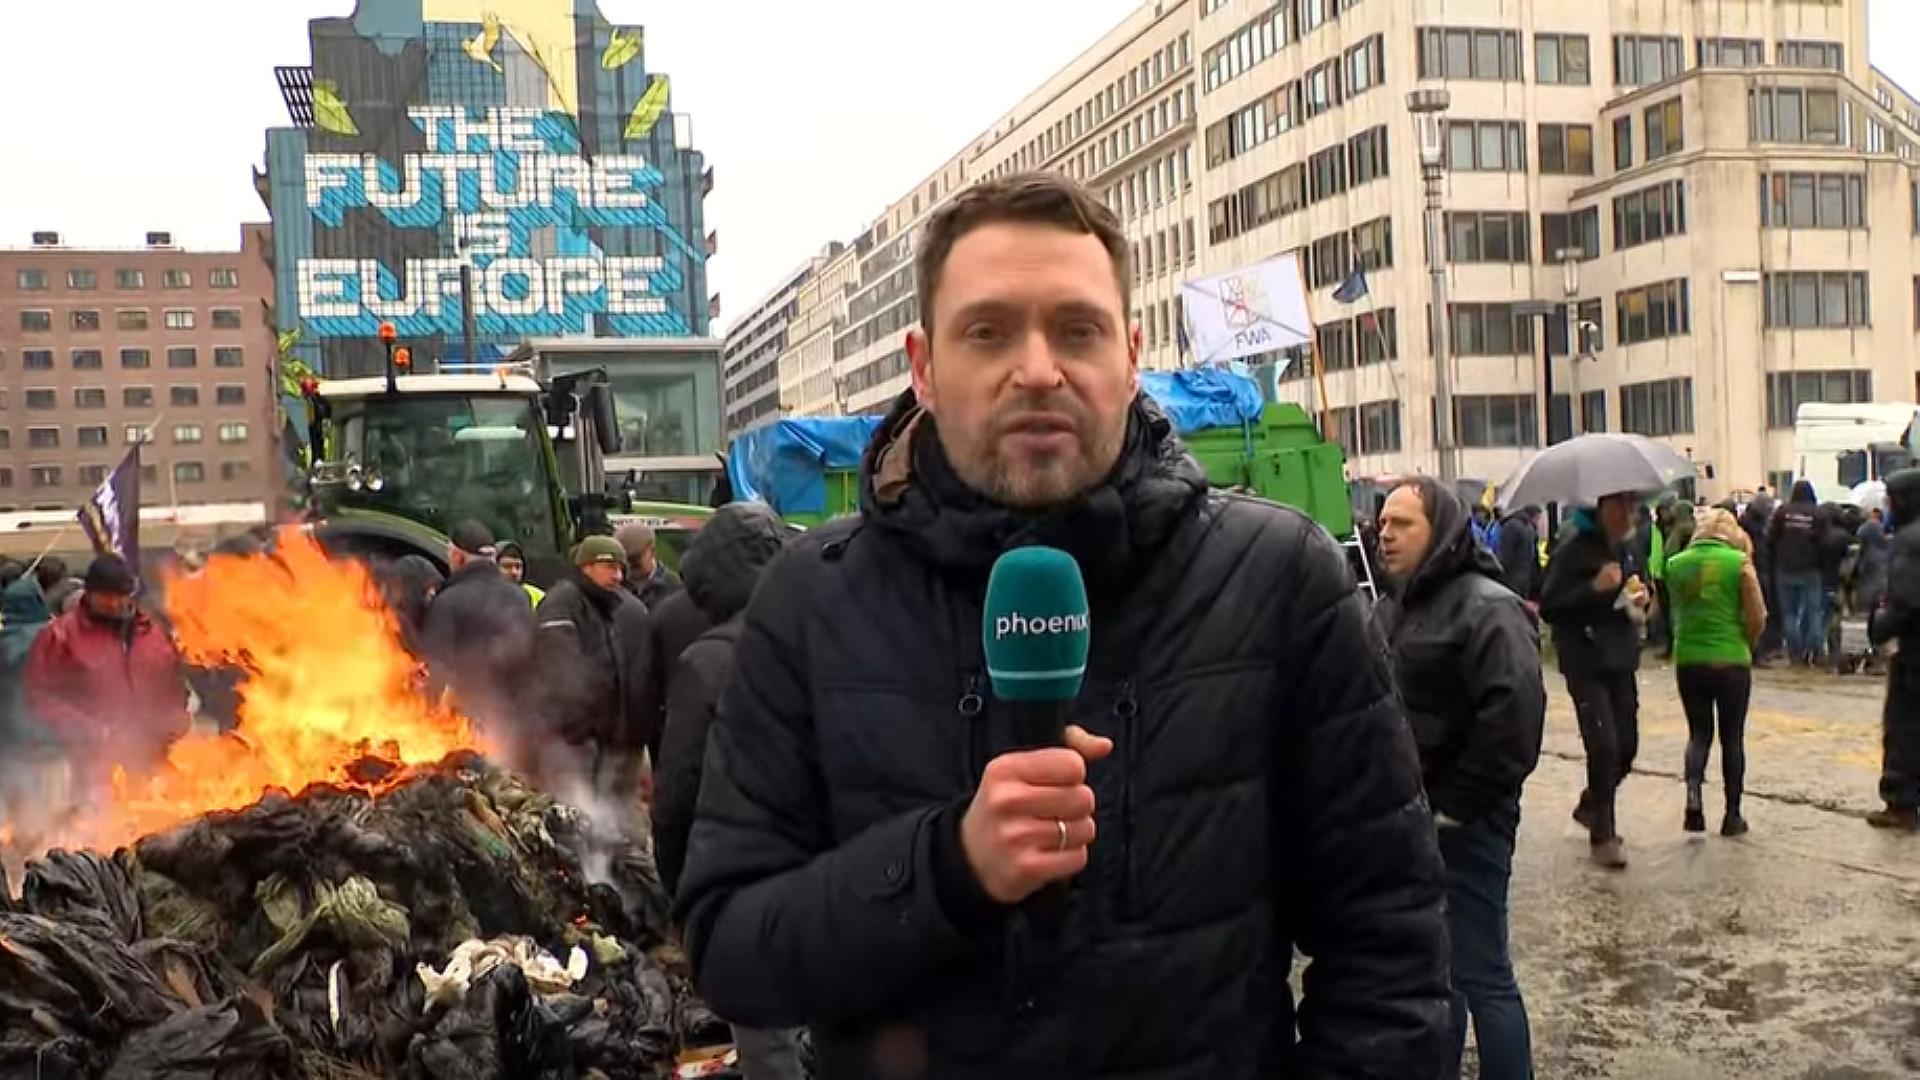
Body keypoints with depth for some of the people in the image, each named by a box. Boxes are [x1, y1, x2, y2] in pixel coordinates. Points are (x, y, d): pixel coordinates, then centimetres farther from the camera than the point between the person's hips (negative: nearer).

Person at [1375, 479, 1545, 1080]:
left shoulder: (1486, 608, -13)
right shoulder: (1391, 608, 13)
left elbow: (1513, 715, -23)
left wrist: (1455, 805, -19)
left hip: (1461, 825, -8)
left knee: (1480, 975, -1)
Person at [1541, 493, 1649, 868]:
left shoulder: (1624, 548, 10)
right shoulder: (1573, 551, -13)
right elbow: (1548, 607, -16)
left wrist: (1639, 597, 1)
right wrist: (1595, 587, -26)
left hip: (1621, 660, 7)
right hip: (1586, 663, -7)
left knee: (1626, 747, 10)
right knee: (1604, 746, -10)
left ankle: (1590, 806, 34)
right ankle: (1602, 835, 4)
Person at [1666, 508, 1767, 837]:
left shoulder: (1675, 564, 2)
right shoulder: (1740, 562, -7)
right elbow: (1758, 619, -5)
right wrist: (1744, 645, 11)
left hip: (1688, 660, 2)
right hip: (1731, 661, -2)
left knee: (1699, 733, 15)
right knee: (1732, 738, 11)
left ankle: (1694, 794, -7)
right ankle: (1732, 816, 16)